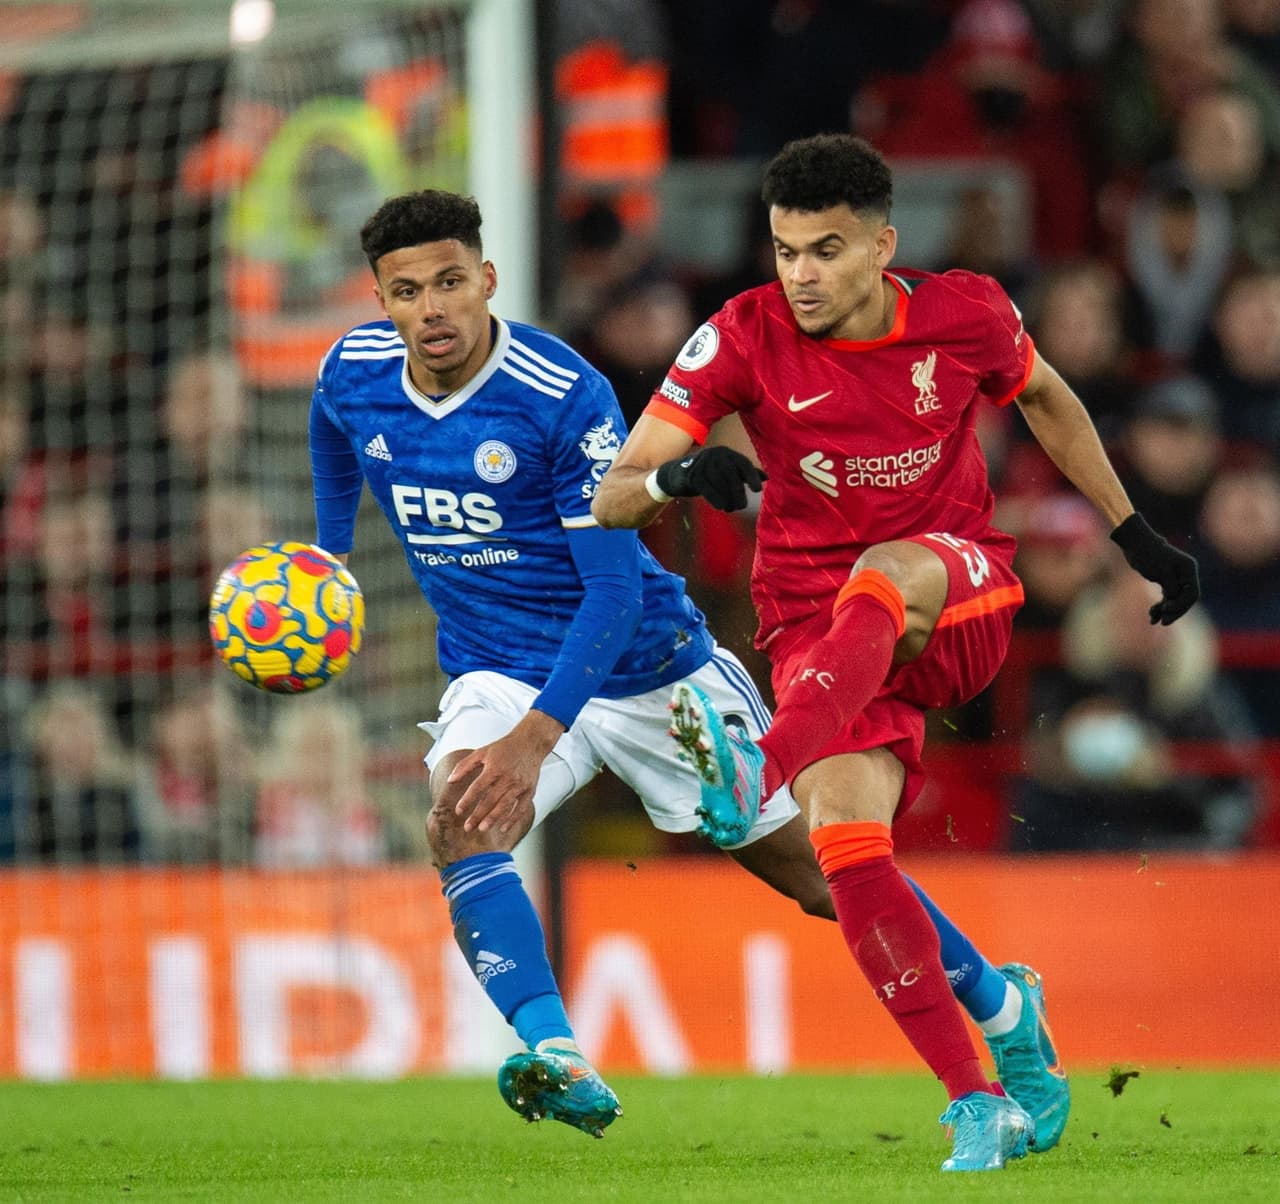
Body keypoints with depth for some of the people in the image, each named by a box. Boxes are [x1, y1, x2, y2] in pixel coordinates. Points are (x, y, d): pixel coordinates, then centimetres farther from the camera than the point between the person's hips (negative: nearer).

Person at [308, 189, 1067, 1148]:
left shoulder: (566, 396, -26)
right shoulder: (352, 377, -10)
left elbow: (615, 591, -28)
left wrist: (535, 736, -38)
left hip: (648, 667, -3)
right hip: (497, 672, 4)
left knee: (818, 875, 7)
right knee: (458, 824, -31)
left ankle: (998, 1000, 30)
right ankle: (556, 1059, -44)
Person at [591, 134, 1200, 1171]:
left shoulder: (965, 316, -5)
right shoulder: (745, 339, -8)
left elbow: (1046, 401, 18)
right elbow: (611, 500, -10)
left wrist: (1136, 535, 21)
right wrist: (677, 477, -33)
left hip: (963, 603, -1)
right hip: (818, 623, 1)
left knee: (883, 575, -37)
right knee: (845, 835, -23)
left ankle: (759, 771, -57)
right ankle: (978, 1106, -19)